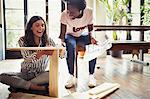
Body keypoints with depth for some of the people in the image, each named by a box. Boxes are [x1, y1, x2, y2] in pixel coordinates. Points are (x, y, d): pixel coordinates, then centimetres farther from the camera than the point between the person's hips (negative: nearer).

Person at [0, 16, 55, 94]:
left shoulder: (48, 41, -4)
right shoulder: (23, 40, -9)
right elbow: (27, 59, -24)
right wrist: (42, 52, -44)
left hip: (41, 74, 1)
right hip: (25, 74, 0)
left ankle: (19, 84, -21)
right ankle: (42, 88, -28)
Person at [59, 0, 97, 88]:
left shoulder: (89, 12, -25)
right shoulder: (64, 14, -30)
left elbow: (90, 28, -12)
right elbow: (62, 33, -25)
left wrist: (91, 37, -28)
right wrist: (62, 41, -42)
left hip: (84, 35, 1)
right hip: (70, 36, -1)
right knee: (70, 48, -34)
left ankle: (91, 75, -9)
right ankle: (71, 77, -18)